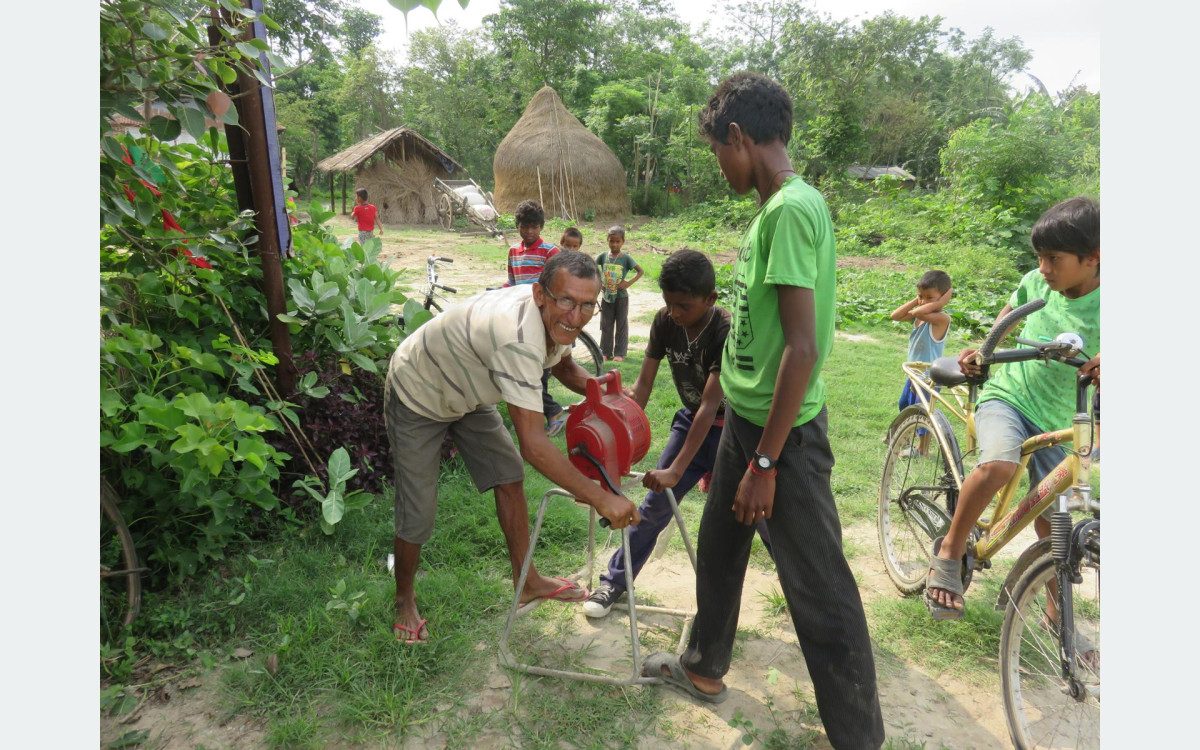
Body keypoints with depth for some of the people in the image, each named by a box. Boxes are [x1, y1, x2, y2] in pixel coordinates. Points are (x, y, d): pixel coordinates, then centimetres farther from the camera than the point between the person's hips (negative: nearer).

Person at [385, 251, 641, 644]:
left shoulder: (556, 318, -15)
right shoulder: (517, 338, -43)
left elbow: (563, 366, 7)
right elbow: (533, 445, -44)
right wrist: (600, 498, -40)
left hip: (466, 393, 8)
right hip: (417, 398, -8)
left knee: (509, 476, 6)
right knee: (417, 516, -2)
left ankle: (526, 580, 23)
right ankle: (405, 599, 27)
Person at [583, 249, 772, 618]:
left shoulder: (727, 331, -28)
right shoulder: (665, 322, -13)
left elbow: (710, 406, -32)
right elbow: (643, 385, -10)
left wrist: (677, 470, -36)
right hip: (692, 420, 4)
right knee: (655, 504, 4)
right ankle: (615, 580, 19)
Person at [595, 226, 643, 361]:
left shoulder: (625, 258, -9)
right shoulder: (603, 256, -2)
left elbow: (640, 271, -6)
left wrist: (629, 283, -17)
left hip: (621, 296, -3)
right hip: (607, 296, 3)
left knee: (621, 325, 5)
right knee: (605, 325, 9)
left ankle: (620, 353, 11)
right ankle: (605, 352, 18)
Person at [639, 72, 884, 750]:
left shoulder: (791, 209, -19)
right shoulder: (777, 205, 10)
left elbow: (802, 349, -24)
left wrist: (765, 462, -21)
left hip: (785, 430, -10)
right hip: (747, 415, 10)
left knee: (819, 590, 4)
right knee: (719, 547, 23)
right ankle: (704, 668, 46)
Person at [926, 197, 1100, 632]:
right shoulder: (1036, 282, -2)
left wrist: (1103, 363, -40)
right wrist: (981, 350, 0)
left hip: (1056, 421, 0)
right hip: (1005, 397, 0)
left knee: (1051, 524, 8)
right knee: (997, 464, -34)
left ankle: (1057, 613, 31)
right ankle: (950, 550, -13)